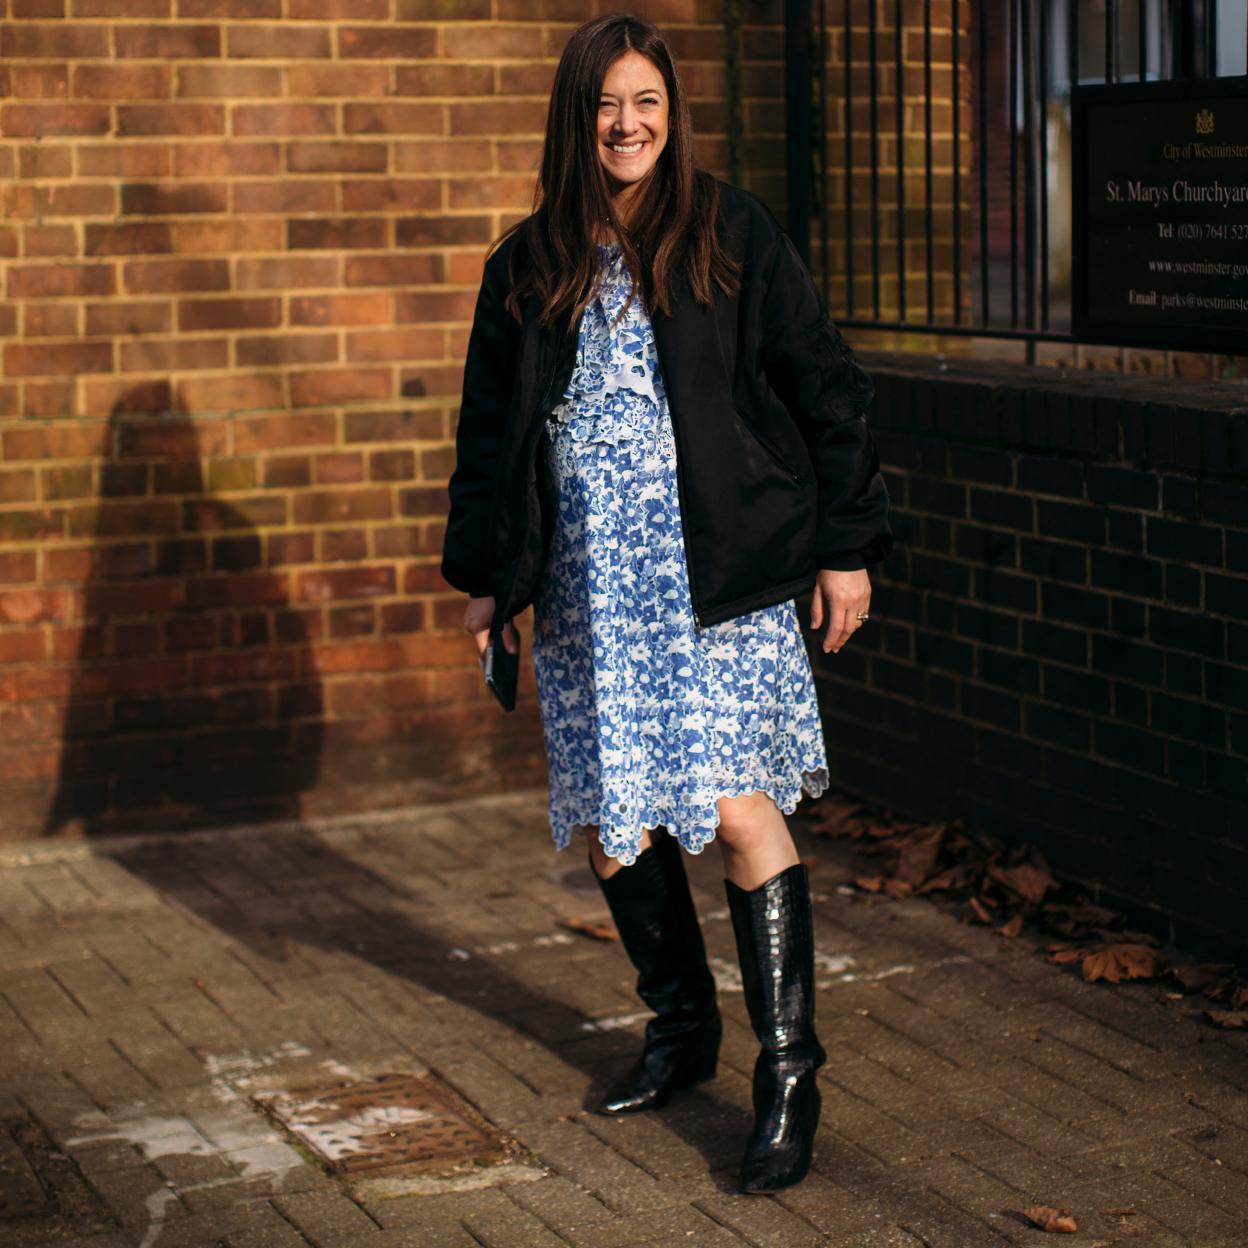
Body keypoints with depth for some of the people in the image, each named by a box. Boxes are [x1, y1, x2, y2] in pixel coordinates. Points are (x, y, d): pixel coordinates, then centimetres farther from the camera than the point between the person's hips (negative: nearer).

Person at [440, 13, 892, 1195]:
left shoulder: (733, 234, 0)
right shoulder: (528, 267, 10)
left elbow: (820, 388, 2)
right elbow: (490, 427, 17)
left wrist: (846, 545, -1)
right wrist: (483, 574, 16)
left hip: (715, 574, -4)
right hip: (586, 585, 4)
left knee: (735, 806, -11)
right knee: (609, 819, 8)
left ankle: (788, 1072, -1)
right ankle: (681, 1028, 28)